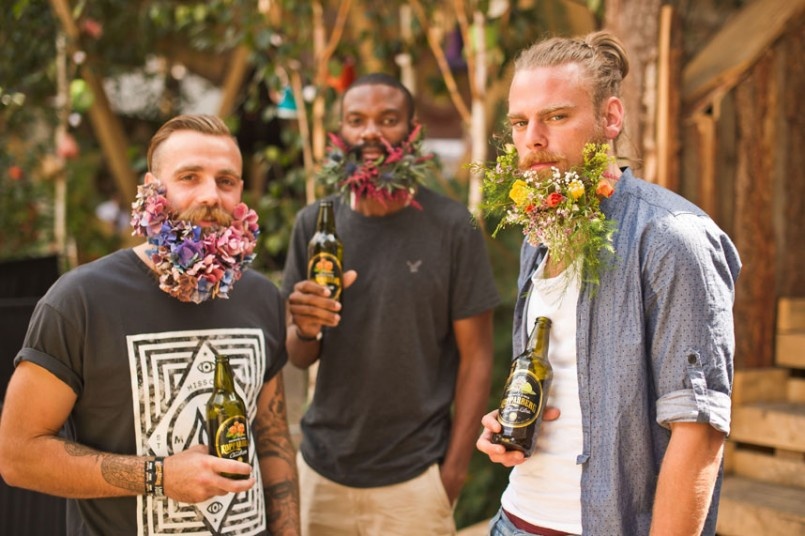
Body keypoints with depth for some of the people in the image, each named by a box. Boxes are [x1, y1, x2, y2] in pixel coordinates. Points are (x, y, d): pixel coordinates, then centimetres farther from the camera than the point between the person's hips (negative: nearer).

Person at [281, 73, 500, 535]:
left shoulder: (452, 226, -9)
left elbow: (476, 356, -6)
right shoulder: (314, 223, 1)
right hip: (322, 468, 3)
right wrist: (305, 329, -14)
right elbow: (299, 356, 7)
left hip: (415, 476, -3)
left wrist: (454, 470, -9)